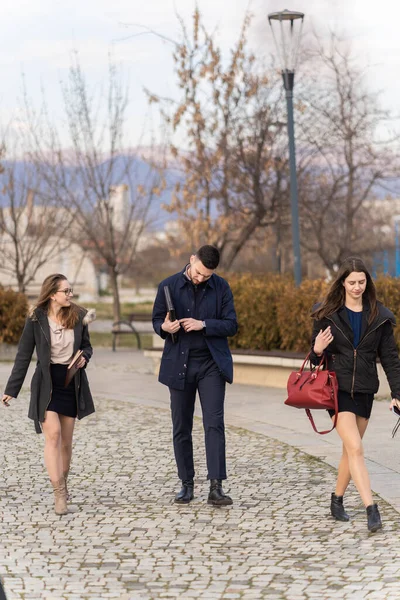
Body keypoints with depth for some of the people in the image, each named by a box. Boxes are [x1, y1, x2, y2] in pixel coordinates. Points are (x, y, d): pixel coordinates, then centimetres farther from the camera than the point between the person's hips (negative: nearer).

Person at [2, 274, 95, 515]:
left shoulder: (78, 316, 0)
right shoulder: (36, 319, -7)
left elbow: (87, 345, 14)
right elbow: (24, 356, -3)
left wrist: (84, 357, -11)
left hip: (72, 383, 3)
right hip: (46, 384, -3)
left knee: (66, 441, 8)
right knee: (53, 435, -15)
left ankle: (63, 485, 25)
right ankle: (59, 494, -16)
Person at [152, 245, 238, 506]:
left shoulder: (221, 287, 1)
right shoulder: (169, 286, 1)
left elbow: (231, 325, -1)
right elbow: (156, 320, 8)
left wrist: (204, 325, -17)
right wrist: (165, 327, -16)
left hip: (211, 364, -1)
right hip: (179, 364, 1)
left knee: (214, 424, -10)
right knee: (181, 428, 6)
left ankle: (216, 487, -11)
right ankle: (187, 484, 17)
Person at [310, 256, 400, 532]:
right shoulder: (327, 314, -1)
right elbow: (316, 357, 5)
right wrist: (317, 351, -19)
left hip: (364, 391, 3)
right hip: (337, 388, -3)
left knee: (351, 449, 12)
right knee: (355, 448, -14)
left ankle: (337, 500, 31)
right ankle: (371, 509, -19)